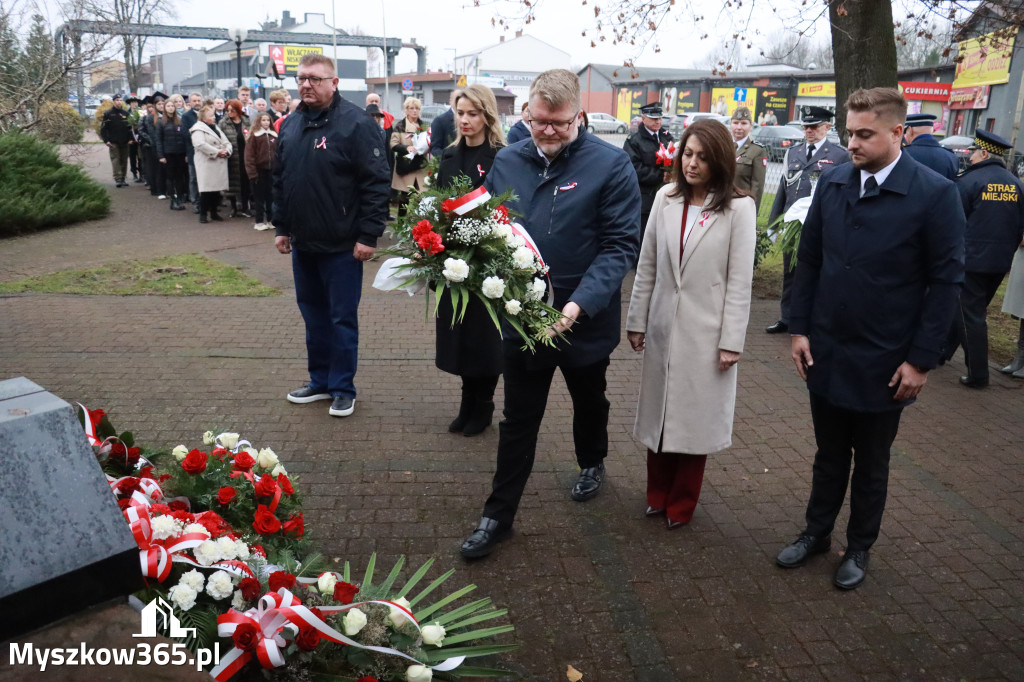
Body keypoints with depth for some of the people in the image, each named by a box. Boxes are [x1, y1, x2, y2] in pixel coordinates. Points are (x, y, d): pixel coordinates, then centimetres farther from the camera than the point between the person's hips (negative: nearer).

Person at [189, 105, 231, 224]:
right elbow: (201, 145, -21)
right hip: (206, 164, -7)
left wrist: (226, 151, -5)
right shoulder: (198, 129, -6)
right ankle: (203, 214, 0)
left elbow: (226, 142, 17)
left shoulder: (216, 127, 20)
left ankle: (214, 213, 20)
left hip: (220, 164, 7)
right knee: (206, 189, -7)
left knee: (217, 188, 9)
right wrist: (217, 152, -18)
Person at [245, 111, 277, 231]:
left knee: (270, 196, 10)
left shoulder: (274, 136, 8)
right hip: (259, 170, -4)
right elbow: (249, 156, -9)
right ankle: (259, 221, 11)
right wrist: (252, 173, -15)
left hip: (271, 170, 4)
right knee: (259, 197, 4)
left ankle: (270, 220, 20)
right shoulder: (253, 136, -6)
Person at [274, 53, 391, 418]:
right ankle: (320, 381, 30)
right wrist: (281, 227, 15)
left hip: (341, 246, -7)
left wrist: (368, 235, -18)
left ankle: (343, 388, 17)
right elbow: (280, 180, 18)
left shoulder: (356, 123, -11)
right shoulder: (290, 125, 10)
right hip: (302, 243, 7)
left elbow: (377, 183, -15)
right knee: (313, 315, 16)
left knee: (342, 319, 4)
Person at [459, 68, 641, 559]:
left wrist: (580, 304, -29)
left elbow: (621, 245, -17)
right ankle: (498, 517, 20)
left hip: (586, 319, -2)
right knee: (518, 421, 9)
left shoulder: (611, 165, -13)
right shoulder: (507, 162, 0)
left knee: (589, 402, 23)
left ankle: (592, 463, 52)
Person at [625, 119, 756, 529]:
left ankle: (681, 505, 26)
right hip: (664, 326, 3)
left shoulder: (738, 208, -8)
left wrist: (731, 341, -10)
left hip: (706, 332, -3)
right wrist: (637, 321, 6)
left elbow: (740, 281, -8)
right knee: (659, 413, 11)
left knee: (694, 418, 8)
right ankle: (657, 494, 29)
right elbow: (647, 267, 6)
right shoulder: (665, 199, 2)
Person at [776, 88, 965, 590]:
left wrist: (921, 359, -11)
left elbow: (946, 281, -10)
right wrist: (799, 328, 2)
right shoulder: (831, 184, -1)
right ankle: (817, 532, 37)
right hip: (826, 353, 3)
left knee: (870, 462, 15)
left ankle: (859, 548, 35)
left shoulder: (935, 194, -12)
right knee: (829, 454, 18)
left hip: (884, 361, -3)